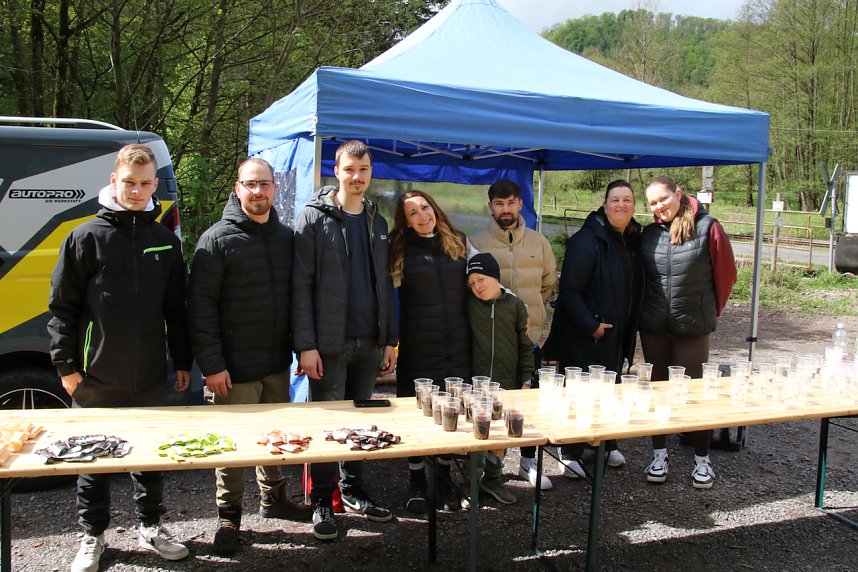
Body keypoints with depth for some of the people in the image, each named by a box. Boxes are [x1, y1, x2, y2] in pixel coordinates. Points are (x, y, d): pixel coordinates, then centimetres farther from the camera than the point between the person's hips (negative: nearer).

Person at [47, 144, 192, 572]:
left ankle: (150, 527, 30)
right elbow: (62, 306, -2)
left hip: (151, 377, 3)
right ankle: (92, 536, 26)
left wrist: (183, 362, 10)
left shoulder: (166, 240, 6)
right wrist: (66, 364, -6)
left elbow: (176, 308, 11)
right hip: (96, 378, -2)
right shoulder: (87, 237, -4)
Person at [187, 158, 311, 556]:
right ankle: (229, 516, 19)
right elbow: (200, 306, -12)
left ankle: (273, 497, 36)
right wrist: (211, 364, -15)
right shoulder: (218, 239, -8)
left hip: (277, 362, 5)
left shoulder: (285, 237, 8)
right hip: (235, 366, -5)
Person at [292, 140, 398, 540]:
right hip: (329, 343, -5)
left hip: (369, 342, 5)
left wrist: (390, 339, 11)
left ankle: (353, 491, 28)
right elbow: (301, 284, -10)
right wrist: (305, 344, -16)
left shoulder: (377, 223, 13)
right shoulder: (314, 217, -5)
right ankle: (322, 503, 15)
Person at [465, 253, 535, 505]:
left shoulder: (515, 305, 2)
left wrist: (526, 378, 4)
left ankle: (492, 477, 29)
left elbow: (525, 345, 6)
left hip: (508, 382, 2)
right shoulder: (469, 304, -1)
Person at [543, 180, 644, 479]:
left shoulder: (631, 241, 8)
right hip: (583, 339, -8)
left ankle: (606, 446, 36)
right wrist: (591, 326, -20)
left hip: (615, 337, 8)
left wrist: (627, 333, 11)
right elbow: (569, 290, -20)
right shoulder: (587, 240, -17)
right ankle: (570, 455, 16)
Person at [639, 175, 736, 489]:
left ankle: (702, 460, 19)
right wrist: (651, 310, 11)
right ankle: (659, 454, 24)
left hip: (693, 326, -3)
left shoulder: (707, 228, -8)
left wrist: (710, 310, 9)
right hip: (653, 326, 3)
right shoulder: (650, 233, 2)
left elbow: (726, 274, 1)